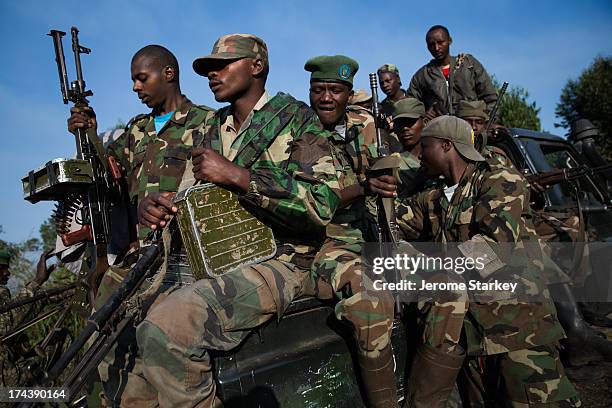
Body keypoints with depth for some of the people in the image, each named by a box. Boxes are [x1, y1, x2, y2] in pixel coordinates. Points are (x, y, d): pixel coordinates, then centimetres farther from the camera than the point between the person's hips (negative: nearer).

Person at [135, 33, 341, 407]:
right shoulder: (212, 133, 17)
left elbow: (323, 204, -17)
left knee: (166, 327, -26)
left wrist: (236, 175, -20)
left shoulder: (297, 120, -3)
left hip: (276, 260, -7)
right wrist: (156, 210, -4)